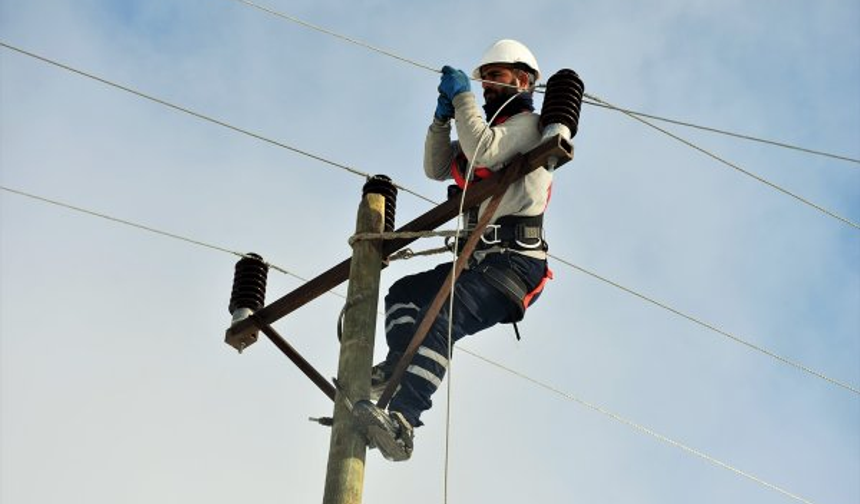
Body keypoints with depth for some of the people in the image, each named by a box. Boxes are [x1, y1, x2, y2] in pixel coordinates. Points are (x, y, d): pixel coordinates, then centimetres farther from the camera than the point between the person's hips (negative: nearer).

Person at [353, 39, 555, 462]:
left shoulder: (528, 124, 0)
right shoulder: (491, 130, 29)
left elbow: (483, 151, -20)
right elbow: (437, 169, 22)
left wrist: (463, 96, -10)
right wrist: (443, 116, 9)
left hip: (515, 259, -10)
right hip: (482, 257, 10)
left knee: (441, 319, -29)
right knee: (404, 293, 9)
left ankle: (400, 422, -43)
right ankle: (399, 365, -15)